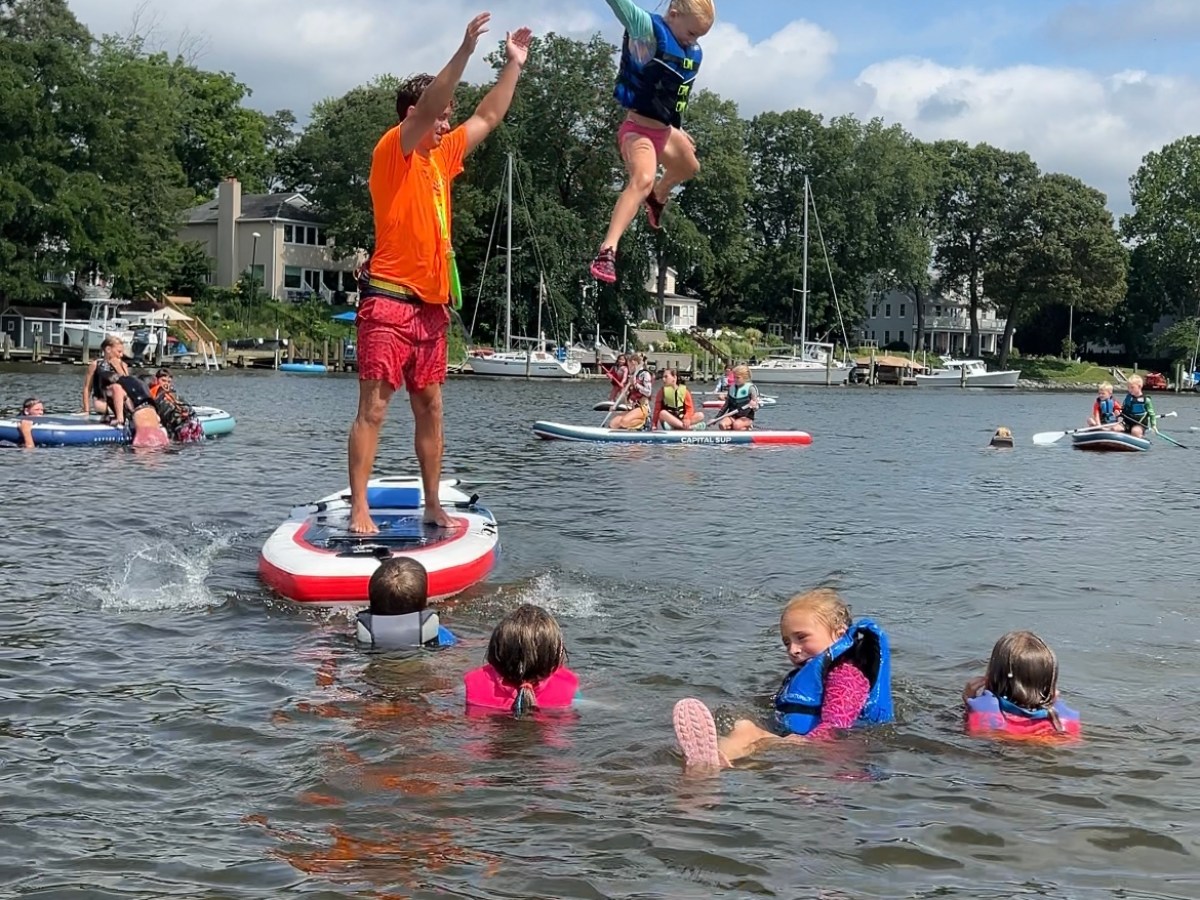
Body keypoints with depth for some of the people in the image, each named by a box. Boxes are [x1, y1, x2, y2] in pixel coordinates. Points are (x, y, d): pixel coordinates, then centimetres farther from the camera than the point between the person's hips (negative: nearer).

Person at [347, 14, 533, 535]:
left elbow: (487, 118, 24)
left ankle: (433, 506, 15)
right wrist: (465, 50, -29)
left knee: (429, 409, 10)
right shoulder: (392, 153, -6)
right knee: (373, 408, -8)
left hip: (432, 306, 8)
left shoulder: (440, 158, 15)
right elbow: (427, 107, -23)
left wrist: (514, 64, 23)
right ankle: (358, 510, -7)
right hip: (390, 301, -8)